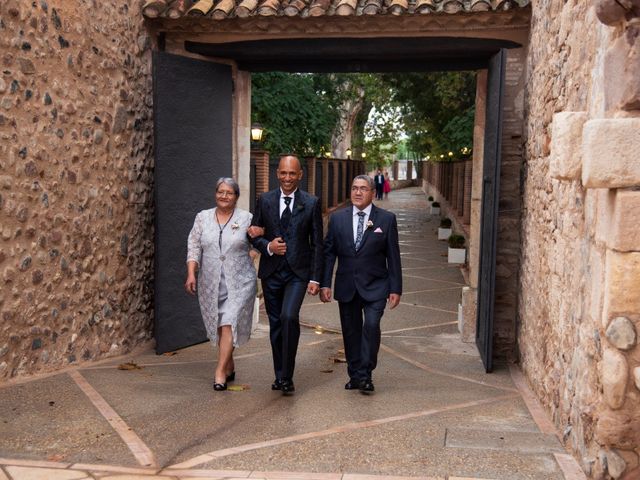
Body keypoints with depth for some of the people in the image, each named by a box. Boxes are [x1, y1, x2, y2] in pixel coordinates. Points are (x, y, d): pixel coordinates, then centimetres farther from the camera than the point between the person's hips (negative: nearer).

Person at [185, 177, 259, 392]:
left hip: (239, 283, -3)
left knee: (228, 324, -11)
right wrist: (191, 274, -5)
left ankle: (220, 372, -7)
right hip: (210, 283, 3)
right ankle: (229, 367, 26)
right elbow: (194, 247, 4)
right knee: (218, 326, 11)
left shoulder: (247, 219, 0)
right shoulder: (203, 217, 6)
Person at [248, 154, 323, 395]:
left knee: (289, 317, -21)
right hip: (271, 272, 3)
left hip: (298, 272, -3)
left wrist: (315, 278, -4)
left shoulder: (311, 203, -1)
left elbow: (317, 244, 0)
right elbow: (254, 235, 8)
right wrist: (267, 246, -13)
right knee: (275, 324, 10)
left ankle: (287, 376, -8)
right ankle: (279, 375, 26)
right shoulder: (265, 200, 4)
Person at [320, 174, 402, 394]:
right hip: (346, 287, 3)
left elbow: (393, 256, 0)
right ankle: (355, 375, 22)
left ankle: (365, 374, -7)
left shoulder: (386, 219, -1)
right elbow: (328, 252, 4)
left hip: (375, 286, -2)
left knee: (371, 325, -19)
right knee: (351, 332, 8)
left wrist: (395, 289, -3)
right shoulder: (337, 218, 4)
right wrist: (325, 284, -3)